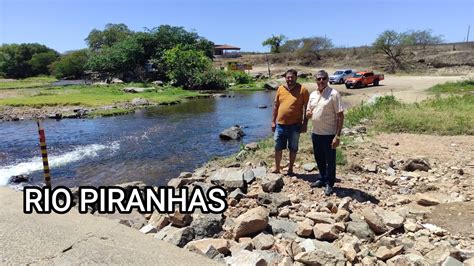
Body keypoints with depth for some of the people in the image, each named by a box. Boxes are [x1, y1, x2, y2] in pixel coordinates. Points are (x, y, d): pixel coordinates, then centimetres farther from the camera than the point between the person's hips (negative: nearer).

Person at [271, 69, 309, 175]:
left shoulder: (302, 90, -5)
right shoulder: (280, 89, 5)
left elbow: (306, 108, -4)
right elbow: (275, 106, 10)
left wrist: (305, 123, -8)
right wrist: (273, 121, 7)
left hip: (295, 125, -3)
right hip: (280, 124, 3)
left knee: (293, 148, 10)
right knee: (278, 148, 11)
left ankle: (290, 169, 25)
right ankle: (277, 168, 26)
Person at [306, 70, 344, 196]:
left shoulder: (334, 94, -13)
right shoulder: (313, 95, 7)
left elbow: (340, 116, -14)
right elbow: (308, 112, 17)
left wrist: (337, 136, -19)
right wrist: (308, 114, -9)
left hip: (329, 134, -6)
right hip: (316, 133, 6)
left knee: (330, 160, 6)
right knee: (319, 159, 19)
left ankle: (329, 184, 21)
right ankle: (322, 179, 37)